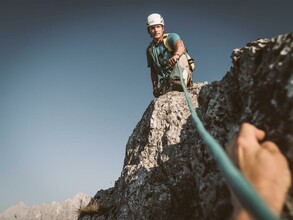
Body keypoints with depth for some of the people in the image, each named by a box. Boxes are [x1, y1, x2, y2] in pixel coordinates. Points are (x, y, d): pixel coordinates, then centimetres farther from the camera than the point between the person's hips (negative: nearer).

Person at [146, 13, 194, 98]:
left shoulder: (171, 37, -7)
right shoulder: (150, 49, 8)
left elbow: (180, 46, -32)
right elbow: (153, 70, 12)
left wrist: (176, 55, -55)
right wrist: (155, 86, -3)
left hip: (183, 74, -3)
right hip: (166, 80, 3)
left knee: (181, 55, -32)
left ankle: (180, 81, -43)